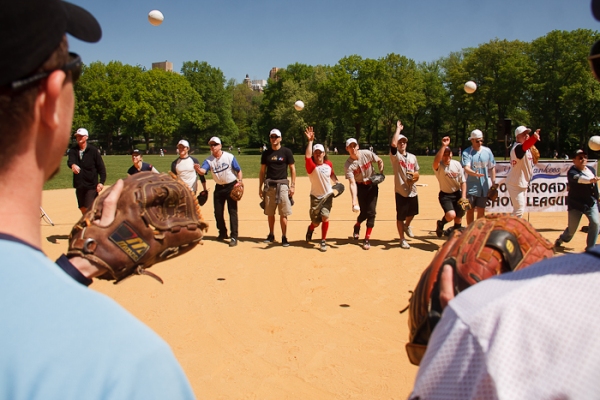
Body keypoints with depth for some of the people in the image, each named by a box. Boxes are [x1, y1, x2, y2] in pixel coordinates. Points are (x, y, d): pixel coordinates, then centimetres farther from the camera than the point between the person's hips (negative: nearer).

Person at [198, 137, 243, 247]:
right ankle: (223, 233, 29)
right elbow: (203, 171, -22)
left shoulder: (229, 157, -9)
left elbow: (238, 170, -2)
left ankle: (234, 237, -5)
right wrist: (198, 169, -45)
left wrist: (239, 182, -16)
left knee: (232, 211, -7)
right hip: (219, 187, 4)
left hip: (231, 186, -4)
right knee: (218, 212, 9)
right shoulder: (209, 160, -4)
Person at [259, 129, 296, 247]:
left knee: (283, 214, -4)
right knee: (269, 213, 8)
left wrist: (293, 186, -5)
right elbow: (262, 171, 12)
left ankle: (284, 237, 4)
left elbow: (292, 169, 1)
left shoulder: (286, 152, 0)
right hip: (269, 185, 3)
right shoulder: (266, 153, 8)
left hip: (282, 185, -3)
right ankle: (271, 235, 22)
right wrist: (260, 188, 9)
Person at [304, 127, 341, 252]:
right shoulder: (311, 165, -13)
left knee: (325, 217, -14)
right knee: (316, 222, 5)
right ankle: (310, 229, 43)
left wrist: (336, 181, 2)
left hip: (328, 195, 2)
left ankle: (323, 241, 1)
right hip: (316, 196, -2)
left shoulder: (329, 164, 0)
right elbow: (307, 156, -34)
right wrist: (310, 141, -36)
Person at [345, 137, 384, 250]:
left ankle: (367, 239, 6)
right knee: (364, 212, -1)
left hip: (372, 185, 1)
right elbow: (352, 183, -27)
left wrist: (380, 173, -11)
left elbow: (380, 161, 3)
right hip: (360, 187, -1)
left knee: (371, 212, -4)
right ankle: (357, 227, 35)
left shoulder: (367, 154, -16)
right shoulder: (348, 164, -20)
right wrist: (354, 200, -37)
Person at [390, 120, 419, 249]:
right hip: (401, 191, -5)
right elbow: (393, 144, -29)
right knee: (400, 217, 4)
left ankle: (407, 226, 52)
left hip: (412, 191, 5)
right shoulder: (395, 156, -9)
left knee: (412, 212, 21)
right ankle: (402, 239, 19)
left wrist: (414, 174, -7)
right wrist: (398, 129, -17)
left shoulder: (413, 157, 8)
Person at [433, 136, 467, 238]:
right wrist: (443, 146, -46)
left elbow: (463, 181, 0)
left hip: (457, 193, 4)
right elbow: (436, 161, -43)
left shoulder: (457, 164, -5)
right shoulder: (438, 166, -16)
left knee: (459, 215, 8)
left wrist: (463, 196, -9)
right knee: (451, 215, -24)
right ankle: (441, 224, 10)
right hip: (445, 195, -4)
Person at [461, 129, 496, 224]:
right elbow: (466, 168, -22)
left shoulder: (487, 151, 4)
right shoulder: (466, 152, -8)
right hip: (471, 186, -3)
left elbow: (492, 167, 10)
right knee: (470, 210, 3)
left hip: (484, 186, 3)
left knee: (481, 210, 10)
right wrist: (475, 173, -41)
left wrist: (493, 182, 4)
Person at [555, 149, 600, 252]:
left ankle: (590, 248, -1)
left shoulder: (592, 170, 3)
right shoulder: (572, 172, -17)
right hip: (576, 204, -4)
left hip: (591, 203, 5)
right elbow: (578, 178, -40)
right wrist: (590, 180, -60)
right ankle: (561, 239, 36)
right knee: (572, 228, 3)